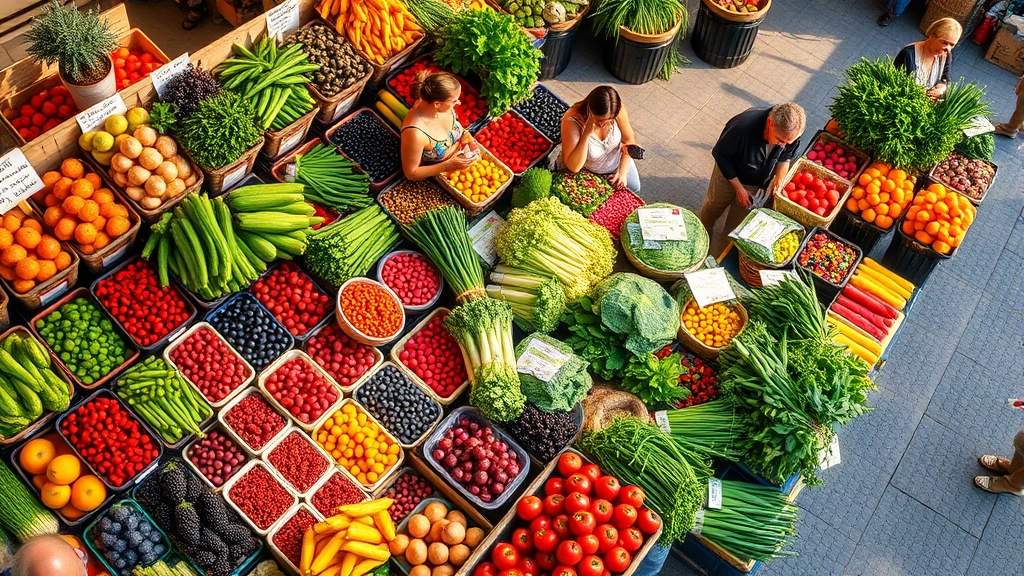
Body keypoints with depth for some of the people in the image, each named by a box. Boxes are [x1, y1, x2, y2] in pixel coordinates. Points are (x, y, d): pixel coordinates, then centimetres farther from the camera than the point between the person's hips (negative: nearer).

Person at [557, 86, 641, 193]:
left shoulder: (618, 110, -28)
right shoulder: (571, 121, -38)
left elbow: (628, 139, -9)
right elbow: (574, 167, -40)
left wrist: (623, 171, -17)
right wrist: (587, 133, -47)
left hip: (616, 161, 4)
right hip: (585, 171, -3)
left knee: (634, 187, 9)